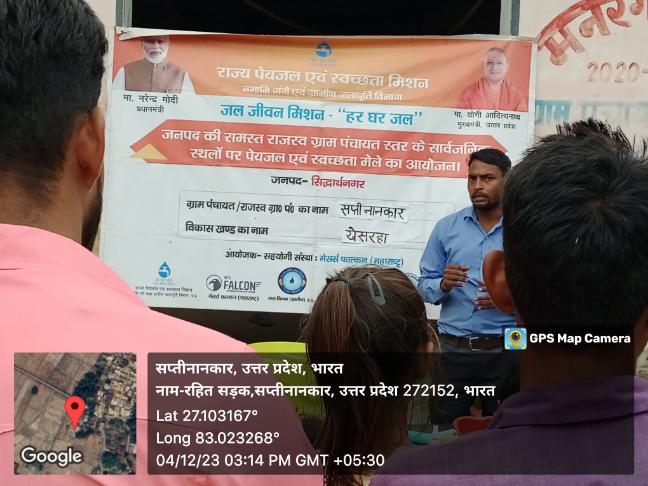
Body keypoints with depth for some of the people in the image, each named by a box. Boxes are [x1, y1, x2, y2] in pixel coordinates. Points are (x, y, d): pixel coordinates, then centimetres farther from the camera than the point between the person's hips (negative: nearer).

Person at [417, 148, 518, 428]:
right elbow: (424, 285, 4)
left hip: (505, 351, -1)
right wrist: (443, 285, -16)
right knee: (446, 432, 11)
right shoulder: (446, 227, 3)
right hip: (453, 349, 1)